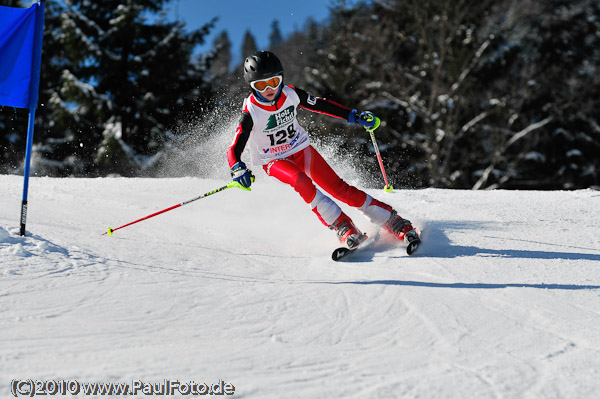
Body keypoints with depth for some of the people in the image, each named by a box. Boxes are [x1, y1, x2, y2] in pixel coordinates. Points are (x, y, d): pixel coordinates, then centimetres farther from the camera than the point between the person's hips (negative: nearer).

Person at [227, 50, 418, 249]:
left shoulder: (290, 95, -15)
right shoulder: (251, 113, -24)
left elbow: (321, 105, 0)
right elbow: (234, 149, -25)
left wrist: (354, 116, -4)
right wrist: (238, 170, -46)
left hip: (301, 149, 3)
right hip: (274, 161, -2)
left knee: (339, 188, -9)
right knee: (301, 182, -34)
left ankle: (393, 221, -3)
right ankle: (342, 226, -27)